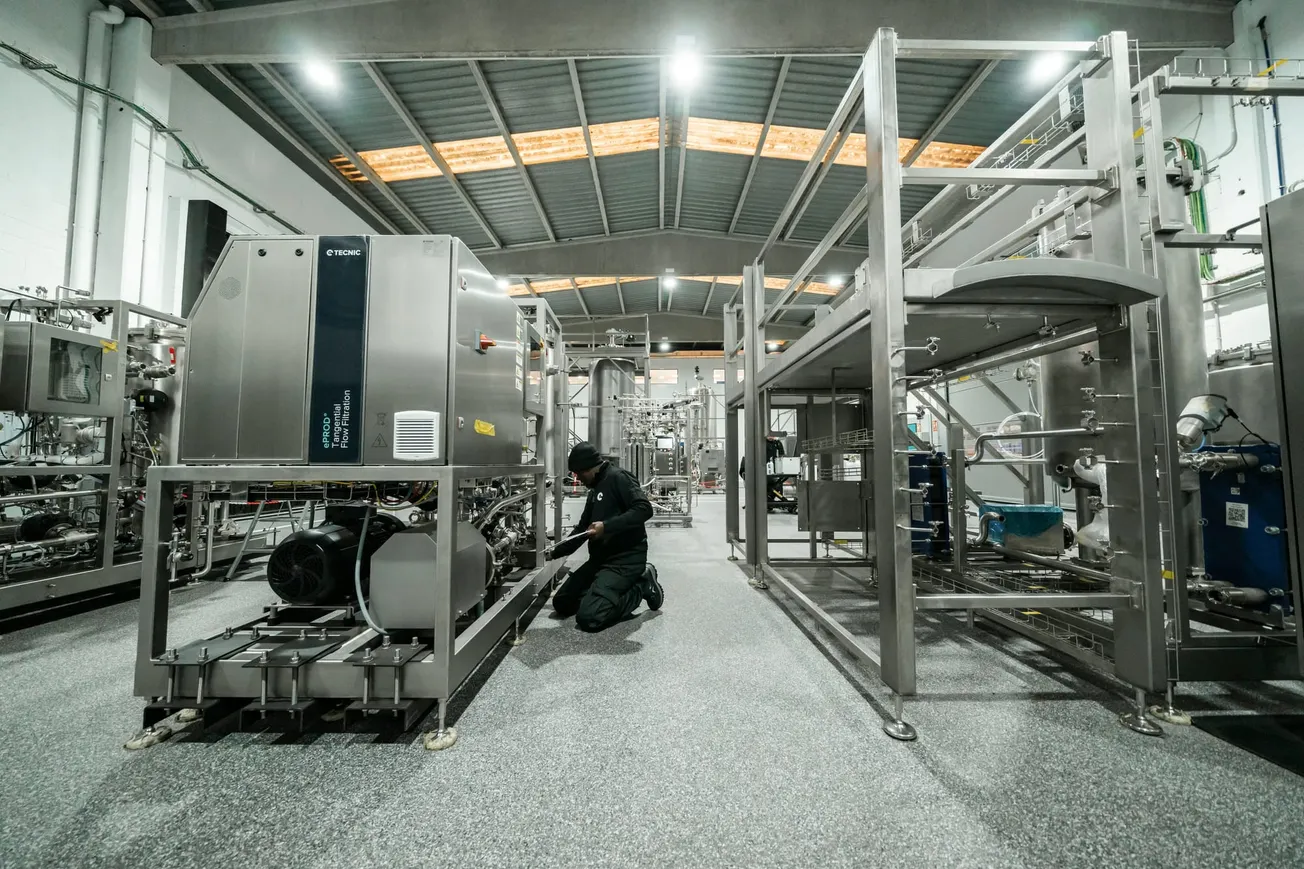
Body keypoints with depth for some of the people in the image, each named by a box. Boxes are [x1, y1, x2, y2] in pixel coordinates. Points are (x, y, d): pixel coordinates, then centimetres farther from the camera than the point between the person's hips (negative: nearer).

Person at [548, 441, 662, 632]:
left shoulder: (618, 478, -10)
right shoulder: (595, 491, 18)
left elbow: (644, 509, -24)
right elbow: (582, 529, 29)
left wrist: (607, 526, -28)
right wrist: (555, 552, 27)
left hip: (626, 558, -10)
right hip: (600, 559, 10)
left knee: (588, 617, -23)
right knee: (562, 603, 7)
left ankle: (641, 586, -3)